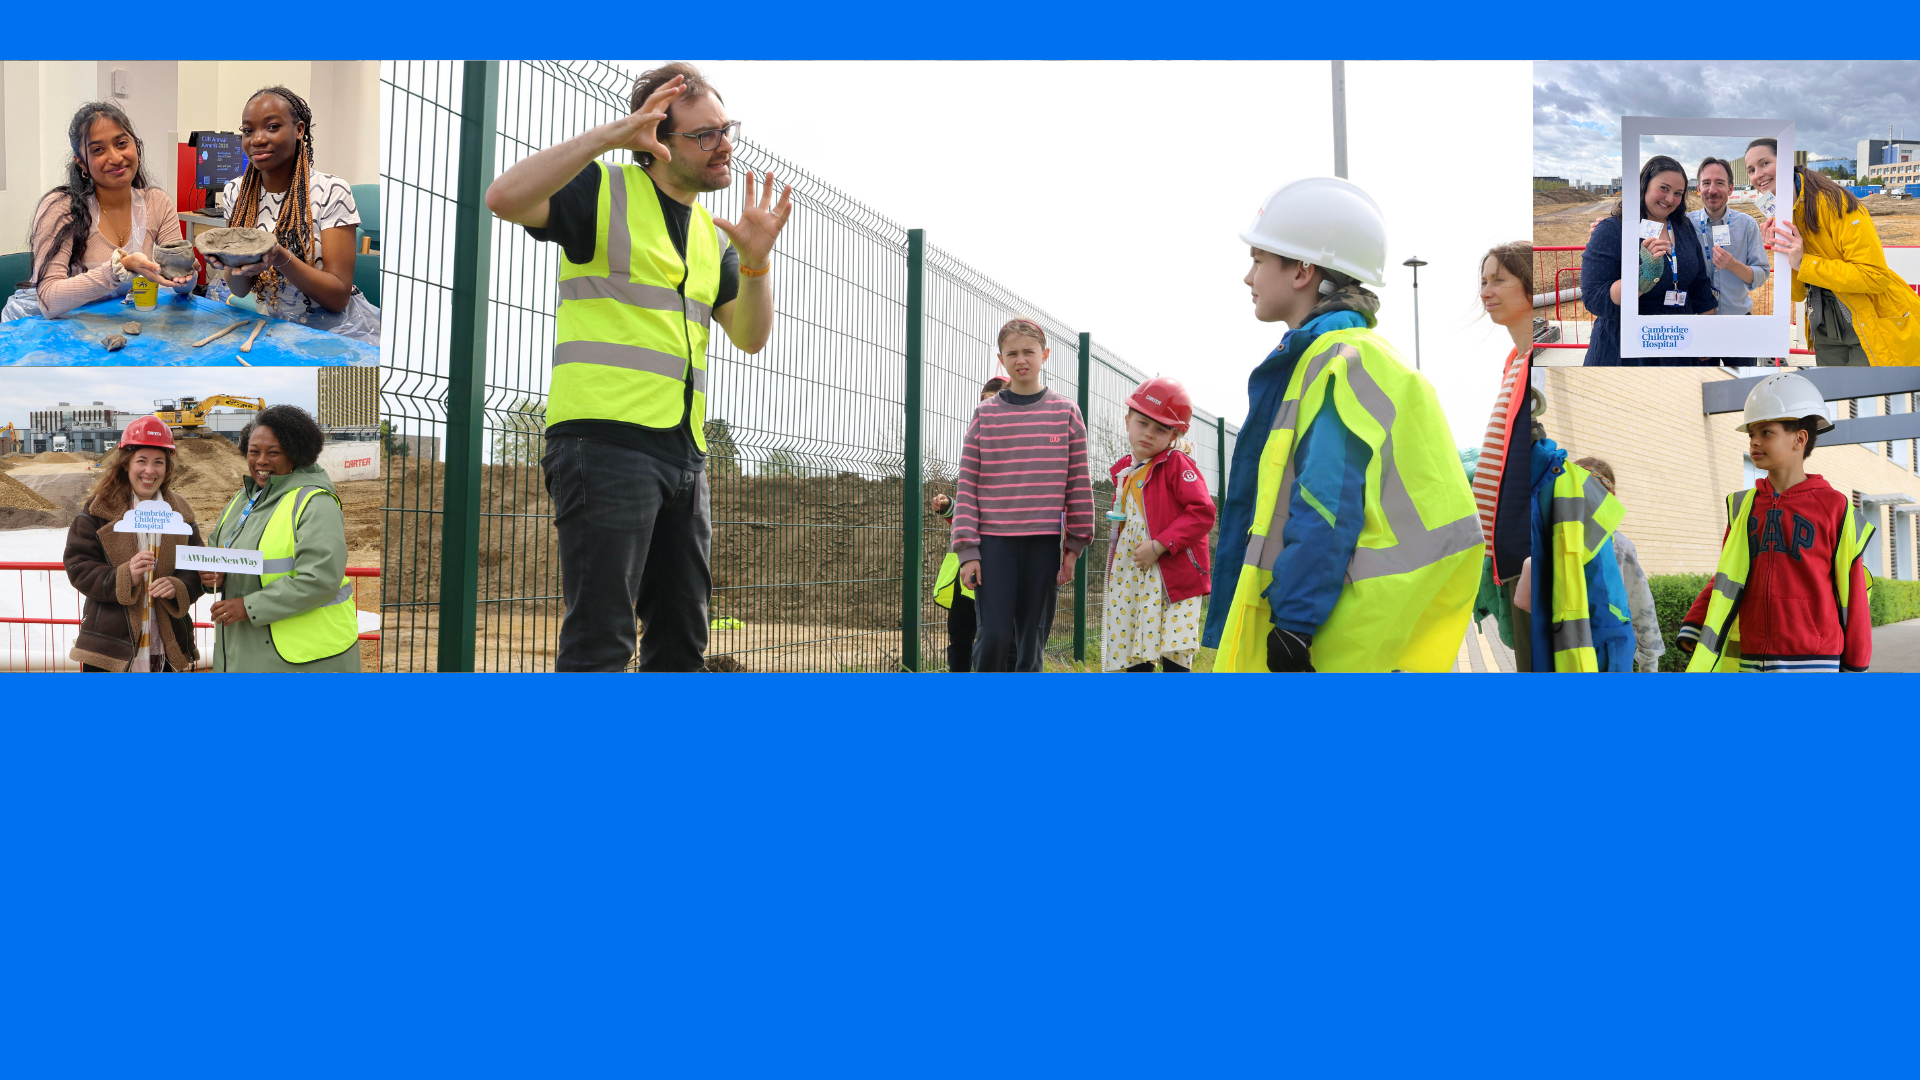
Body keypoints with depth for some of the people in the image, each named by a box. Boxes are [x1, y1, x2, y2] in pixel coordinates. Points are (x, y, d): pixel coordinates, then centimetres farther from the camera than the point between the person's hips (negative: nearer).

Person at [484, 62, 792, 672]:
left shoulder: (712, 235, 20)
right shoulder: (604, 191, 0)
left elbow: (750, 338, 14)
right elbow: (505, 198, -18)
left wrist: (755, 263, -4)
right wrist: (609, 136, -22)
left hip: (683, 453, 8)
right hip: (604, 438, -8)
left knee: (681, 640, 12)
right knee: (600, 641, -12)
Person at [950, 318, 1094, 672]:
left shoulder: (1066, 413, 5)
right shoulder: (985, 415, 4)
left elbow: (1078, 484, 6)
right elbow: (967, 486, 2)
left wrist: (1074, 546, 2)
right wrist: (967, 551, -4)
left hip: (1043, 543, 1)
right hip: (993, 541, -1)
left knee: (1031, 643, 4)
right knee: (995, 637, -10)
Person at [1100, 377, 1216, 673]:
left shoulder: (1176, 464, -7)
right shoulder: (1123, 471, 14)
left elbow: (1203, 512, -16)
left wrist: (1160, 545, -20)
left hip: (1173, 578, -7)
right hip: (1129, 579, 7)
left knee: (1174, 656, -11)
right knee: (1132, 658, 8)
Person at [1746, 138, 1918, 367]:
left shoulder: (1833, 202, -15)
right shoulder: (1777, 220, 7)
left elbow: (1876, 276, -22)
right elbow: (1796, 294, 6)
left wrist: (1804, 263, -24)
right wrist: (1779, 253, -12)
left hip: (1875, 326, -7)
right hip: (1826, 329, 7)